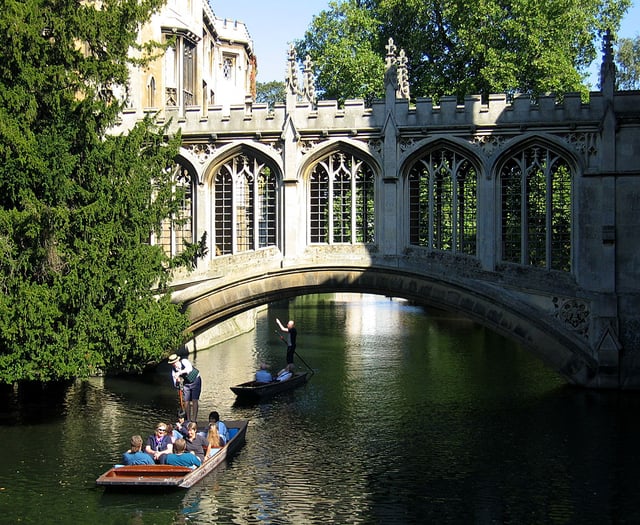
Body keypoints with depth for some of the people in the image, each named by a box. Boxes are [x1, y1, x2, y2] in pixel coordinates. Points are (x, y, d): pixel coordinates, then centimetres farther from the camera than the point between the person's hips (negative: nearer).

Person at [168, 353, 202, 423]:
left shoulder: (184, 361, -24)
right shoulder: (174, 369, -11)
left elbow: (189, 368, -47)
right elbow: (175, 384, -9)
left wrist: (180, 372, -57)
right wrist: (177, 381, -32)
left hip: (195, 381, -5)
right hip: (186, 384, 5)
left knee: (194, 400, -13)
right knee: (186, 402, -1)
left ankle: (194, 420, -11)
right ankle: (188, 420, 11)